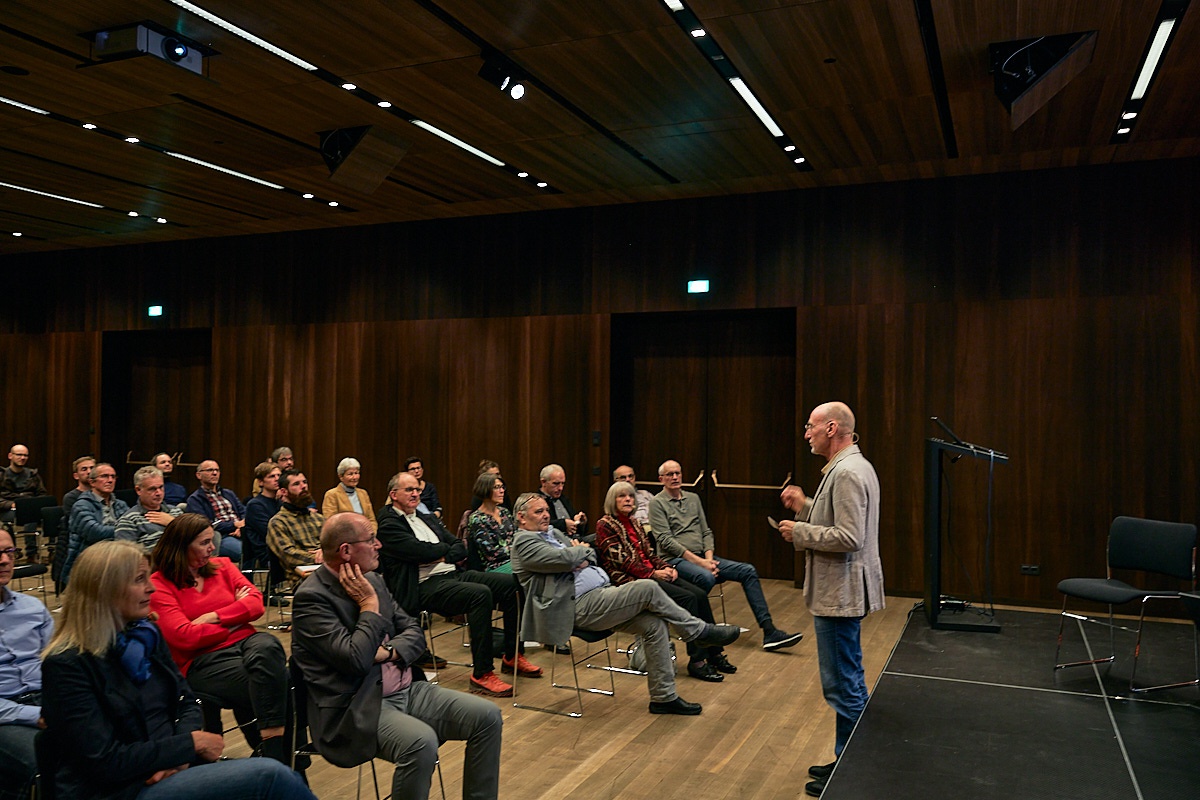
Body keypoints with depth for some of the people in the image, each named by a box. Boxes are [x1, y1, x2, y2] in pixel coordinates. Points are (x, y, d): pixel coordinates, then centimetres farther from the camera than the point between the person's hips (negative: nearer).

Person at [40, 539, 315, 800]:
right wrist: (191, 743, -13)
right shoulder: (67, 665, -14)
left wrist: (179, 755, -8)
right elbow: (106, 762, -17)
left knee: (281, 778, -18)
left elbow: (186, 701, 12)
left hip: (170, 769, 6)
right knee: (270, 775, -23)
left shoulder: (146, 633, 7)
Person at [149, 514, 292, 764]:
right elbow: (184, 636, -11)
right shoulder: (159, 585, 0)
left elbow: (256, 602, 6)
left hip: (245, 641, 4)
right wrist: (236, 616, -2)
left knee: (267, 647, -34)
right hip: (201, 661, -4)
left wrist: (215, 617, -8)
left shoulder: (222, 566, 16)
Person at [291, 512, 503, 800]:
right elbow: (356, 659, -23)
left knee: (487, 716, -8)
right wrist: (369, 604, -12)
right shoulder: (312, 597, -14)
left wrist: (389, 651, -9)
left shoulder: (371, 580, 10)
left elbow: (414, 631, 12)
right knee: (421, 742, -34)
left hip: (407, 689, 7)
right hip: (356, 709, -7)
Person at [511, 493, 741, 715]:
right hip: (580, 607, -9)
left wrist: (582, 558, -4)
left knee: (654, 624, -6)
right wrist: (581, 550, 1)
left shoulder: (553, 532, 22)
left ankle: (663, 697, 4)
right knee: (648, 588, -21)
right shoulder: (524, 542, -7)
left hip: (599, 595, 9)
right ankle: (700, 631, -2)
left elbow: (590, 554, 20)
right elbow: (564, 558, -22)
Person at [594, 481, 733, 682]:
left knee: (700, 594, -11)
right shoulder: (605, 525, -5)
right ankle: (697, 661, -19)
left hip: (651, 574, 8)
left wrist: (666, 567, -3)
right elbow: (621, 560, -13)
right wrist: (653, 573, -17)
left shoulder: (634, 522, 19)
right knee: (687, 598, -24)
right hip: (629, 580, -8)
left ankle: (714, 653, -3)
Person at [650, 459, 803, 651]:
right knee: (706, 577, -38)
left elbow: (706, 532, 16)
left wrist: (709, 558, -4)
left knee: (748, 571, -7)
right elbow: (666, 540, -12)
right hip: (674, 560, -7)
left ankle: (769, 633, -7)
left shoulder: (693, 498, 18)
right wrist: (698, 561, -18)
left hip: (702, 557, 7)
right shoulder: (657, 503, -2)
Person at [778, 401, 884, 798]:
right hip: (841, 591, 11)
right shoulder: (853, 466, 13)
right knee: (851, 682, 19)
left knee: (842, 686, -1)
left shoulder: (847, 473, -20)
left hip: (839, 594, -11)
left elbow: (849, 538, -26)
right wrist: (806, 507, 10)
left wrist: (800, 532, -16)